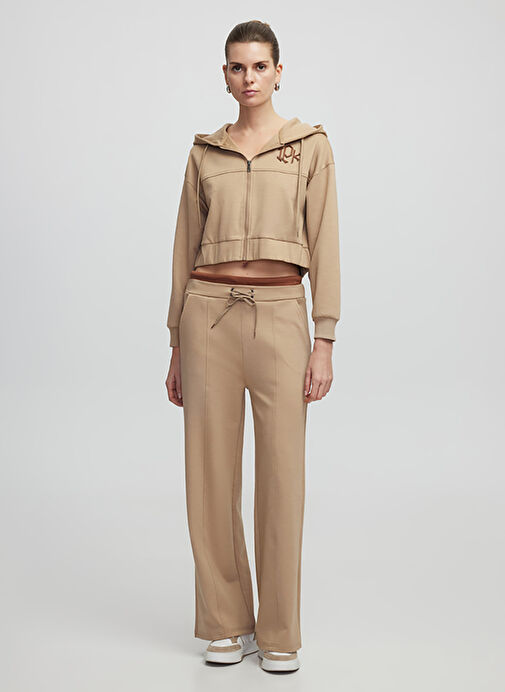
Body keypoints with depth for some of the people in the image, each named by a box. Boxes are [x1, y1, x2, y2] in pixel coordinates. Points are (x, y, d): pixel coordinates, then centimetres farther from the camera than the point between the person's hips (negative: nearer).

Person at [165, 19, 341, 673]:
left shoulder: (310, 146, 5)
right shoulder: (205, 153, 11)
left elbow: (324, 245, 0)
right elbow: (186, 249, 12)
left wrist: (324, 343, -7)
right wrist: (178, 347, 9)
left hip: (280, 315, -2)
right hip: (210, 313, 2)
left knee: (281, 475, 0)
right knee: (211, 473, 4)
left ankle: (279, 632, 14)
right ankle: (227, 624, 19)